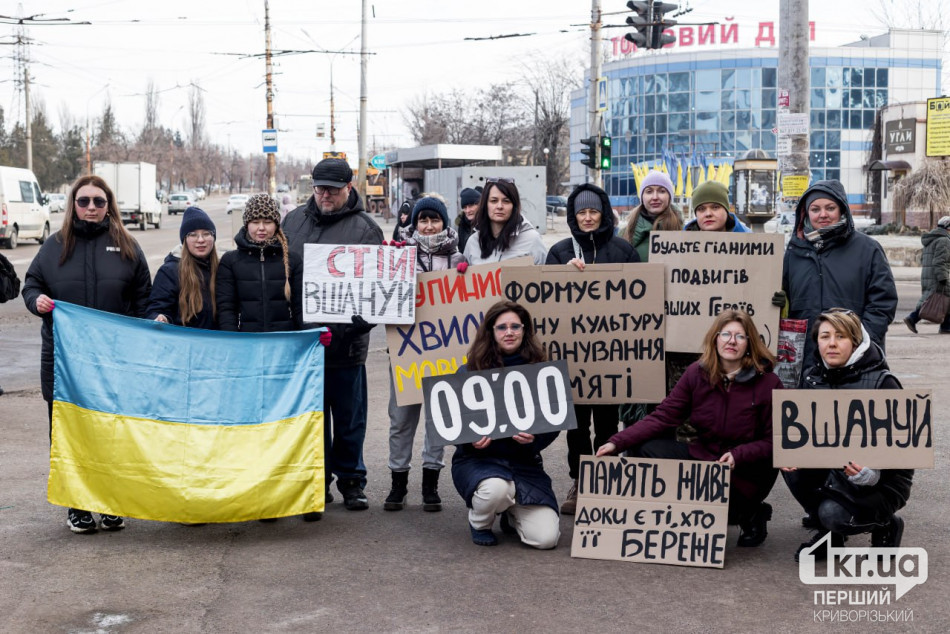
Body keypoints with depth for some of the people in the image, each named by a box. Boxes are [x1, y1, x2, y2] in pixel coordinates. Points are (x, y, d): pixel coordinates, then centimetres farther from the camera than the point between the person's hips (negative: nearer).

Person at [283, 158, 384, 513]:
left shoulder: (365, 228, -1)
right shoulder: (294, 221, 10)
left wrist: (354, 326, -19)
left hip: (346, 342, -3)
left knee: (349, 416, 8)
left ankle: (351, 481, 23)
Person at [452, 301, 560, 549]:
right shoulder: (470, 372, -3)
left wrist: (534, 438, -18)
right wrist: (471, 439, -20)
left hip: (524, 463, 2)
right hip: (477, 460, -2)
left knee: (546, 538, -14)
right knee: (496, 488, -39)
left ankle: (513, 515, 23)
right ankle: (479, 523, 0)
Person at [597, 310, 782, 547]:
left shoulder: (768, 383, -12)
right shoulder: (697, 373, -3)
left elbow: (773, 441, -7)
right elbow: (662, 417, -5)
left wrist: (737, 455, -26)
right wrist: (617, 443, -16)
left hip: (745, 475, -4)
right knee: (646, 449, -15)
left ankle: (749, 514, 1)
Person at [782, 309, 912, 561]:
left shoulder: (881, 382, -16)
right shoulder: (812, 377, 0)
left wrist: (873, 471, -34)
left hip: (883, 482, -5)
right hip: (833, 468, 6)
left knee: (834, 514, -29)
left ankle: (886, 525, 5)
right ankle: (827, 532, 1)